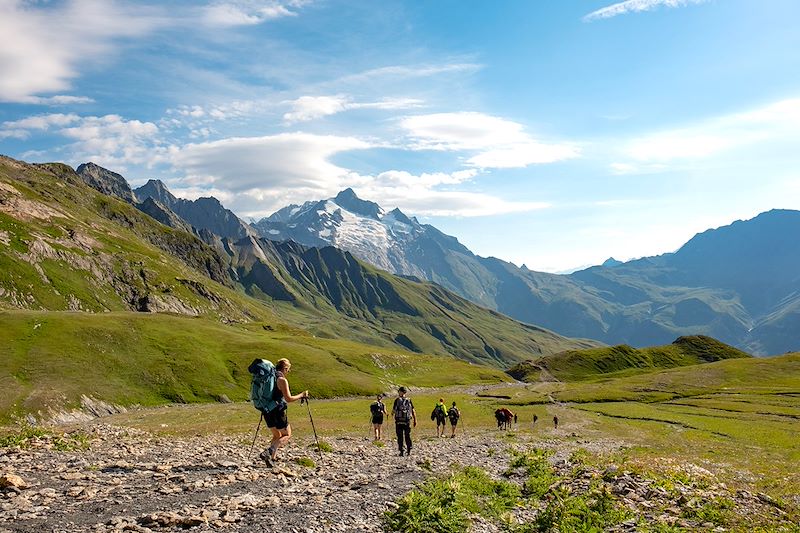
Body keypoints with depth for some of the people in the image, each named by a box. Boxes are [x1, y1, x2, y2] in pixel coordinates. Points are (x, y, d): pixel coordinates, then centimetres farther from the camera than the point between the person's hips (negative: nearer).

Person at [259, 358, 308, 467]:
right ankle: (267, 453, -11)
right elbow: (288, 399, -17)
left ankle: (273, 457, 13)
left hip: (267, 411, 8)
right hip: (278, 411, -8)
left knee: (277, 435, 23)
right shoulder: (282, 380, -14)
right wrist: (301, 395, -5)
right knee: (287, 435, 8)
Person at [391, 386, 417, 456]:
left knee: (400, 437, 4)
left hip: (399, 422, -2)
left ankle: (401, 451, 2)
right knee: (407, 436, 13)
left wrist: (392, 415, 21)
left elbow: (393, 410, -2)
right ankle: (409, 450, 9)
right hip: (407, 422, 2)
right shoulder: (409, 400, 3)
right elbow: (413, 411, 2)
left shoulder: (397, 400, -4)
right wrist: (415, 420, 8)